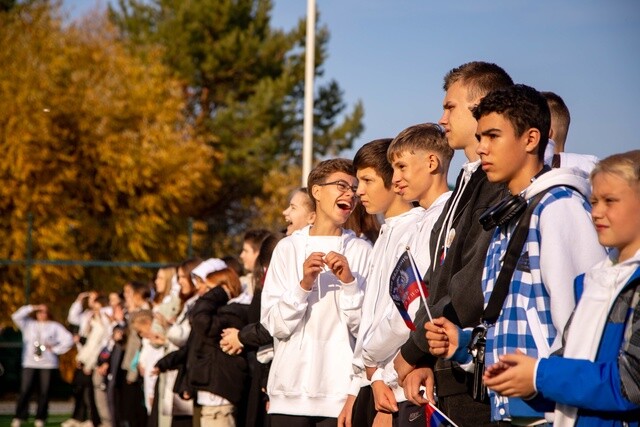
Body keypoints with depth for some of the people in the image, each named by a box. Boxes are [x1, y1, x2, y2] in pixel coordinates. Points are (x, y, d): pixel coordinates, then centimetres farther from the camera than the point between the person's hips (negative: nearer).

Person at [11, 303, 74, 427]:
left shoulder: (54, 326, 9)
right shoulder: (29, 324, 14)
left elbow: (68, 339, 3)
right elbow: (16, 316, 0)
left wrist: (55, 349, -1)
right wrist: (32, 308, 0)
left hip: (48, 364, 0)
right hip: (29, 363, 1)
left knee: (44, 392, -2)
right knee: (24, 391, -7)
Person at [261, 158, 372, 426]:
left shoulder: (361, 251, 5)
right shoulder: (288, 248, 8)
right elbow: (275, 324, 1)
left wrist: (349, 281, -13)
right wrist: (304, 285, -12)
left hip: (341, 392, -1)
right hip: (291, 392, 1)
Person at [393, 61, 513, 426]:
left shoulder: (502, 186, -14)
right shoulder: (468, 183, 18)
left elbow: (474, 288, -20)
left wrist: (413, 352, -8)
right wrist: (425, 359, 6)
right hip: (446, 377, 9)